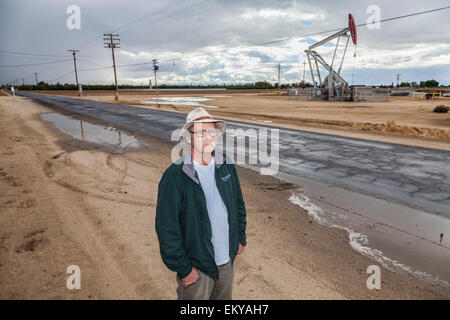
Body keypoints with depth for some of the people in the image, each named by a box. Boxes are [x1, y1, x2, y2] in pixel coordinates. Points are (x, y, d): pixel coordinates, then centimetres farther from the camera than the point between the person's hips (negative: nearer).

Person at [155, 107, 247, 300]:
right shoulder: (175, 176, -19)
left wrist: (240, 238, 12)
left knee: (224, 298, 25)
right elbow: (166, 228, -18)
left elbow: (238, 204, 12)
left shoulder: (226, 167, -1)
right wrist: (183, 269, -15)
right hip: (196, 266, -5)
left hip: (227, 260, 6)